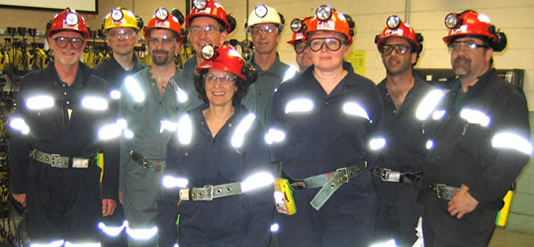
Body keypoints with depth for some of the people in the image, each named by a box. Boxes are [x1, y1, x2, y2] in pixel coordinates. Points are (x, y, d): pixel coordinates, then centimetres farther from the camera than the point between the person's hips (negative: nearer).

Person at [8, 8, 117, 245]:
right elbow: (18, 138, 5)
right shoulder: (31, 83, 4)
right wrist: (18, 185, 3)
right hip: (41, 183, 0)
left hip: (85, 183, 0)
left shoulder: (99, 87, 5)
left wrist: (110, 190, 2)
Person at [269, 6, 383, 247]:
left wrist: (346, 175, 0)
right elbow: (275, 144, 13)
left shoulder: (367, 91, 5)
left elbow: (376, 147, 8)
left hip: (351, 203, -1)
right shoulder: (287, 91, 7)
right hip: (296, 202, 1)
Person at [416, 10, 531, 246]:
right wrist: (423, 190, 12)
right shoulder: (445, 99, 18)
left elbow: (515, 153, -18)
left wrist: (475, 195, -21)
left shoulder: (507, 96, -6)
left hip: (472, 211, -7)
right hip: (431, 205, 7)